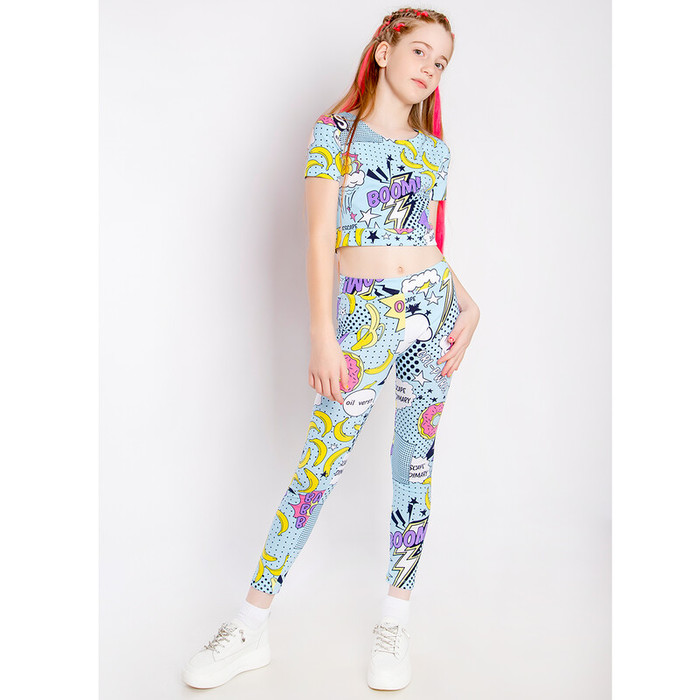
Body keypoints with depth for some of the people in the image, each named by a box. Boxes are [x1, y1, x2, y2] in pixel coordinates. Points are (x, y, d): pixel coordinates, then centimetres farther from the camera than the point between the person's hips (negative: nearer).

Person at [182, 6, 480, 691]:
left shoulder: (434, 150, 14)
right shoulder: (335, 130, 1)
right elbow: (320, 238, -6)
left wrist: (464, 300, -1)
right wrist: (322, 338, -12)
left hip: (432, 306, 5)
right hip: (363, 313, -4)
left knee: (415, 460, 5)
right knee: (321, 461, -6)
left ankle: (395, 620, 20)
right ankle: (251, 626, 8)